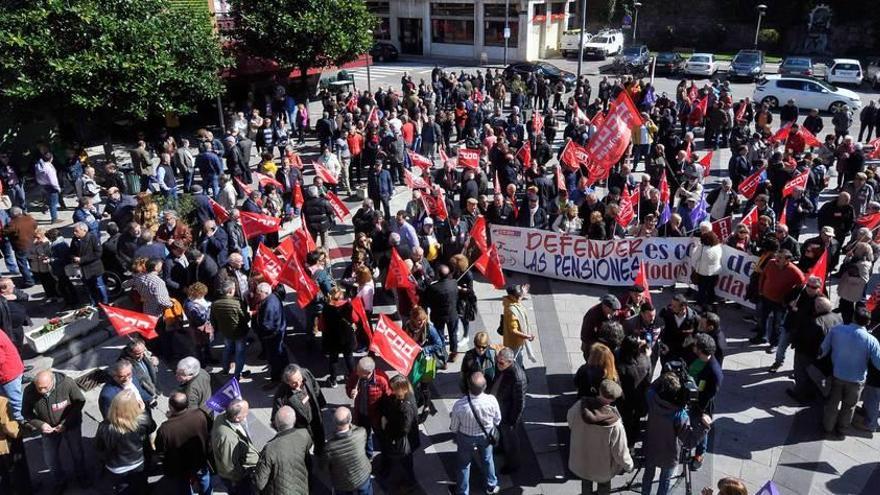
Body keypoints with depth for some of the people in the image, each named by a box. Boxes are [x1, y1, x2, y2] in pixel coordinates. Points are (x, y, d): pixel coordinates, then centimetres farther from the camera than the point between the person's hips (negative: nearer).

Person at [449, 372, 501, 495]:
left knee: (464, 465, 25)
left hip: (466, 438, -1)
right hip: (486, 435, 2)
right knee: (487, 459, 31)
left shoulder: (459, 405, -37)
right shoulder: (491, 400, -32)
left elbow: (453, 428, -18)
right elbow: (497, 421, -11)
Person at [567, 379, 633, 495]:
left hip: (581, 461, 3)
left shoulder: (579, 406, -28)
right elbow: (620, 451, -23)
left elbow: (570, 420, -4)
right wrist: (628, 465, -2)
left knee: (586, 485, 33)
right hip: (602, 467, -3)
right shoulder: (614, 424, -38)